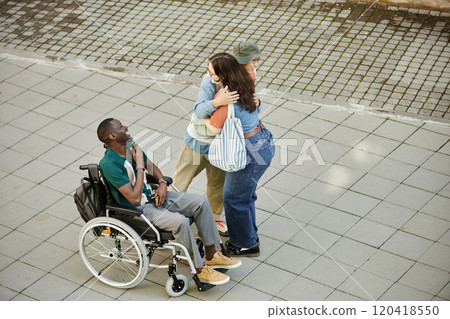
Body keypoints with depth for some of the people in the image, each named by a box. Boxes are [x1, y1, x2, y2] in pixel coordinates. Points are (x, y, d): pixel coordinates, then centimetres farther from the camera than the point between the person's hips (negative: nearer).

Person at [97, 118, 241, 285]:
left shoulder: (131, 146, 1)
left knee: (201, 201, -4)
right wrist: (140, 165, -24)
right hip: (138, 209, -9)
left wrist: (162, 183, -2)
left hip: (152, 196, 9)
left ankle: (211, 256, 5)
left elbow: (152, 167, 19)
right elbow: (135, 198, -28)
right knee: (180, 221, -30)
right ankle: (200, 269, -12)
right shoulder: (109, 164, -25)